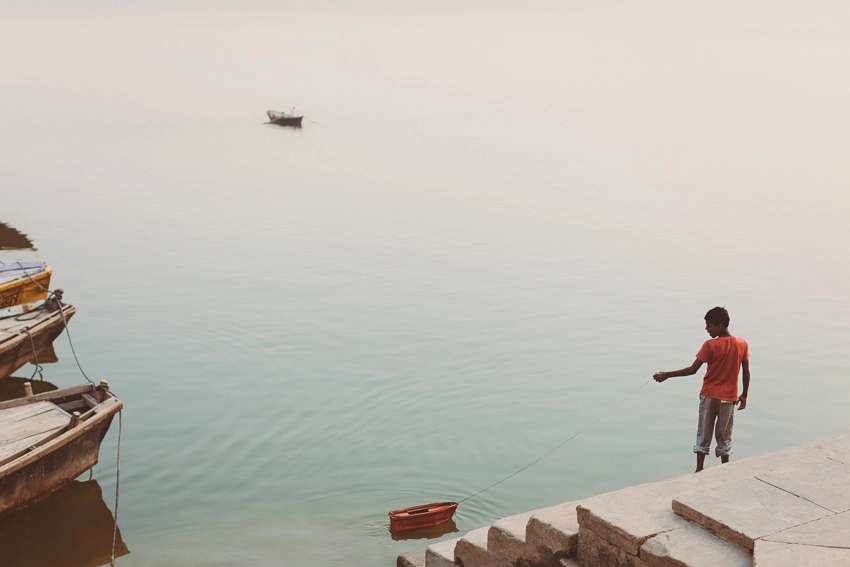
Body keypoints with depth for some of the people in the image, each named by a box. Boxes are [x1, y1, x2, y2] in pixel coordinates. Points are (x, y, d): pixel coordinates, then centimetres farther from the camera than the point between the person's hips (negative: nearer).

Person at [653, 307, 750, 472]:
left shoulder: (710, 345, -15)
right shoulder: (742, 344, -4)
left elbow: (692, 370, -15)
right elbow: (746, 373, 1)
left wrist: (666, 375, -7)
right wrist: (744, 395, 14)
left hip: (709, 396, -2)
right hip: (729, 397, 2)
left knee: (704, 436, 9)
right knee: (724, 437, 12)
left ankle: (699, 471, 10)